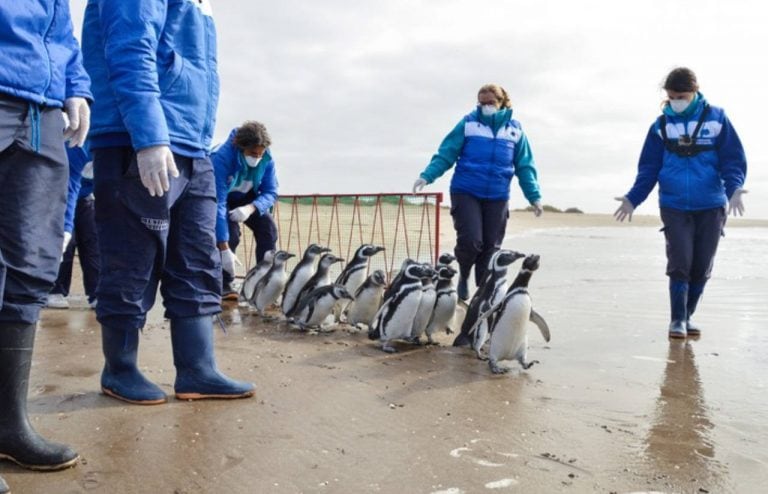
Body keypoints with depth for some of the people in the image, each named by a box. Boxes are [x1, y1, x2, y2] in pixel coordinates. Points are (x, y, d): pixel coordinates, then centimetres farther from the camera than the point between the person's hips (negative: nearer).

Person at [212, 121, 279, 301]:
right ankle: (224, 285, -10)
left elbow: (271, 192, -17)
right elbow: (218, 203, -40)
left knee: (268, 228, -17)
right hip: (222, 199, -4)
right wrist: (224, 249, -44)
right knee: (230, 233, -27)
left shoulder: (266, 159, -23)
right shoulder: (221, 158, -38)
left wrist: (250, 208, -42)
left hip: (246, 198, 4)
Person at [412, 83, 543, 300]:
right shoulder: (468, 123, 0)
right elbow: (446, 154, -1)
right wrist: (427, 176, -13)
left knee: (491, 246, 3)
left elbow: (524, 166, 11)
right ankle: (463, 277, 15)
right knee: (471, 240, -14)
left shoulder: (515, 129, 7)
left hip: (497, 196, 3)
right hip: (465, 192, -2)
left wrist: (534, 196, 5)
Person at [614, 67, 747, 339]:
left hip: (711, 207, 0)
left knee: (701, 266, 6)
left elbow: (733, 159, -1)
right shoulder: (661, 125, 5)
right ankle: (677, 319, 2)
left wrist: (734, 188, -18)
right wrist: (632, 199, 0)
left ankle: (688, 316, 21)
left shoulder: (716, 118, 0)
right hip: (674, 207, 0)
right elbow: (648, 168, 8)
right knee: (679, 264, -8)